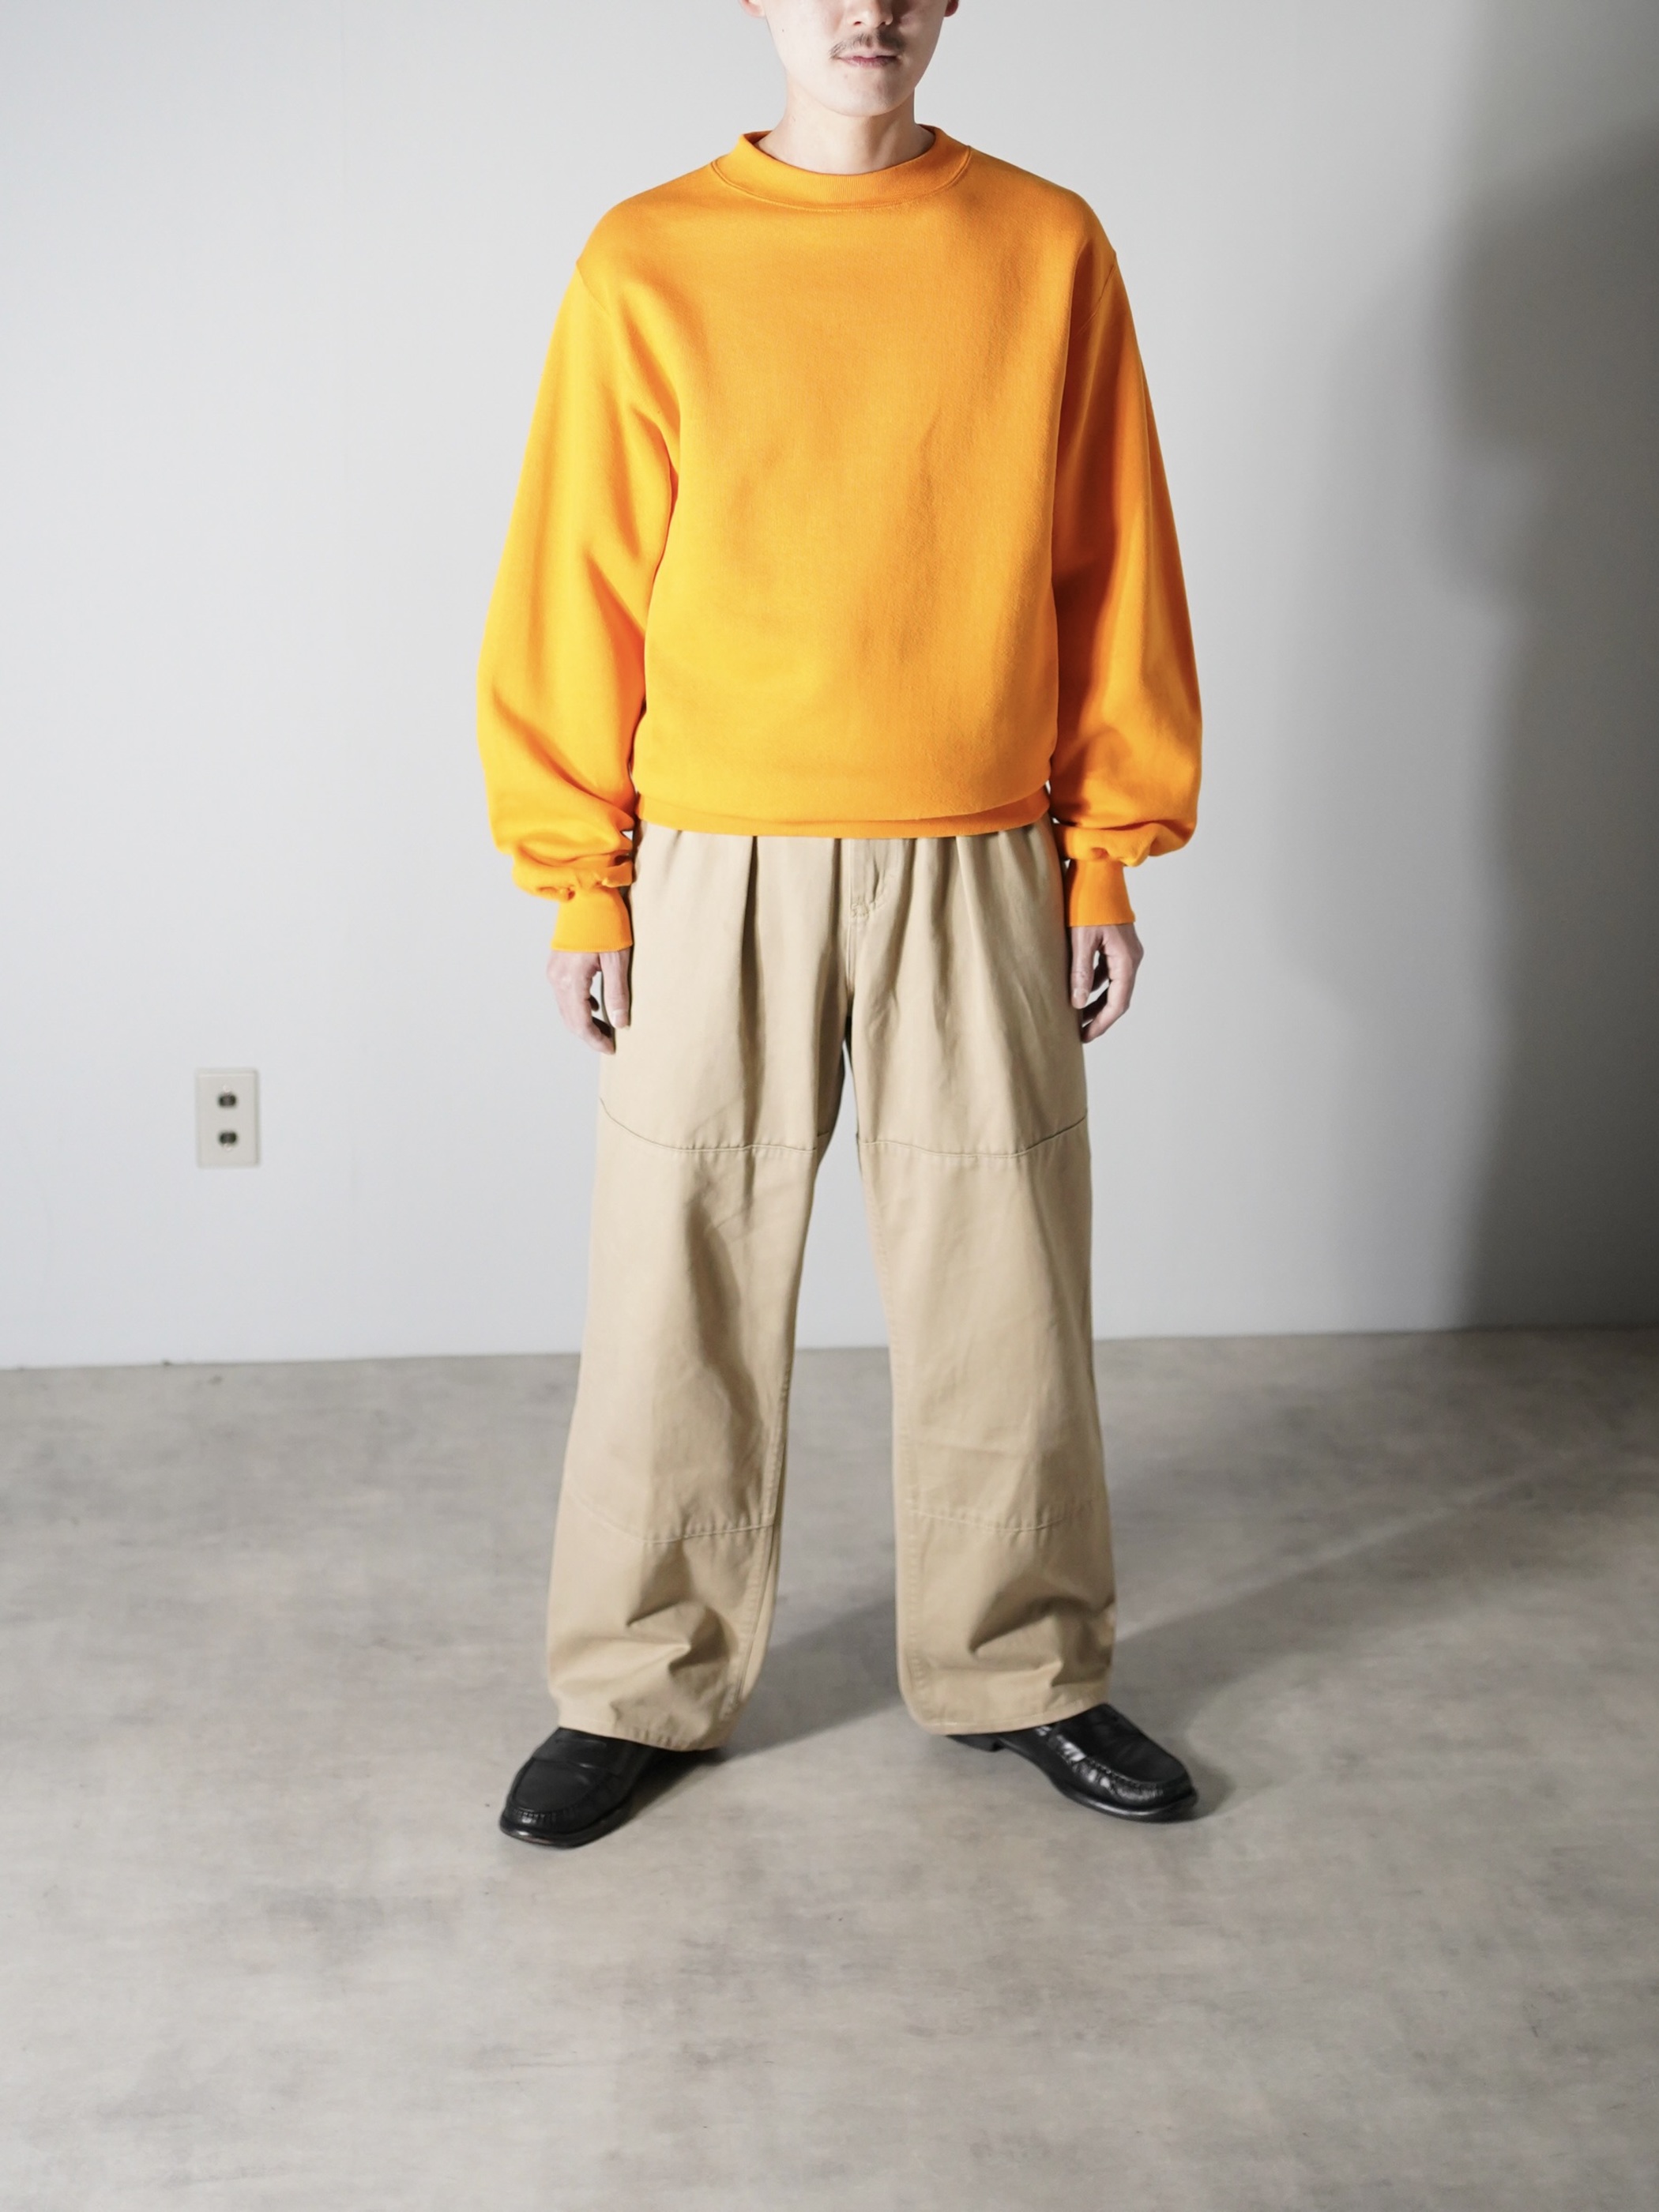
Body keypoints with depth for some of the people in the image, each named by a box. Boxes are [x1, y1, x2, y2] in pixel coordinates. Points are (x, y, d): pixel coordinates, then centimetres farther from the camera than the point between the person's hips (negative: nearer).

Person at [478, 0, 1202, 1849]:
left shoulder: (1050, 251, 2)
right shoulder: (647, 266, -1)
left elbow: (1109, 571, 5)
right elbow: (577, 590, 1)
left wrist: (1105, 856, 3)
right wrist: (580, 886, -1)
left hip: (979, 875, 1)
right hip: (720, 875, -1)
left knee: (1002, 1298, 9)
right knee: (681, 1300, 6)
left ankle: (1021, 1671, 27)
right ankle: (643, 1689, 24)